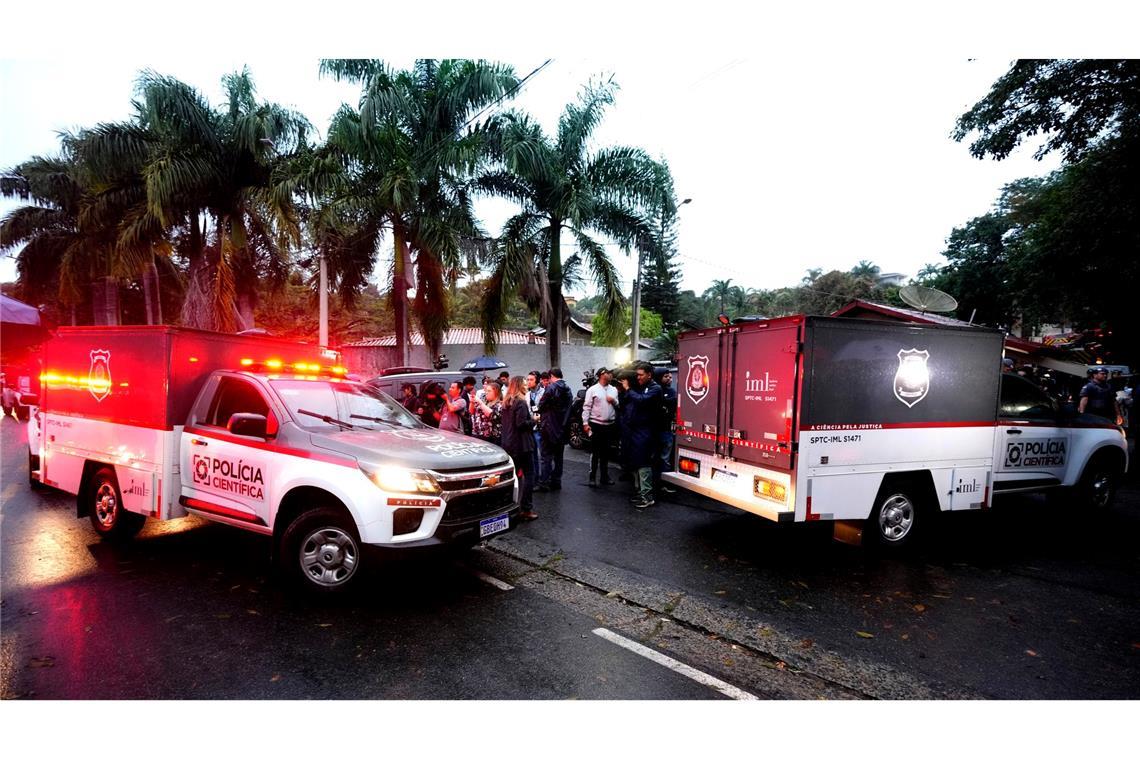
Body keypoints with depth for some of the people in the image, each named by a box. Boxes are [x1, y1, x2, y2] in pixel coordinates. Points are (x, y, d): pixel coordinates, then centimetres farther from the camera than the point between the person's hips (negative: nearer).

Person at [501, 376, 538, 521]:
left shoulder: (506, 402, 12)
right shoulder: (521, 402, -14)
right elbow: (521, 424, -23)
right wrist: (533, 420, -6)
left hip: (508, 443, 9)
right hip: (521, 444, -9)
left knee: (513, 475, 16)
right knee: (528, 475, -3)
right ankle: (526, 509, -4)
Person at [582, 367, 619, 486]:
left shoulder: (614, 390, 11)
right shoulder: (592, 389, -5)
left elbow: (618, 406, 16)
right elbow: (586, 407, -7)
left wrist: (614, 401, -5)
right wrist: (585, 423, -13)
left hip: (610, 425, 5)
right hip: (596, 424, -5)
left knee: (606, 452, 12)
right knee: (595, 451, 0)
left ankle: (605, 476, 22)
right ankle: (592, 477, 7)